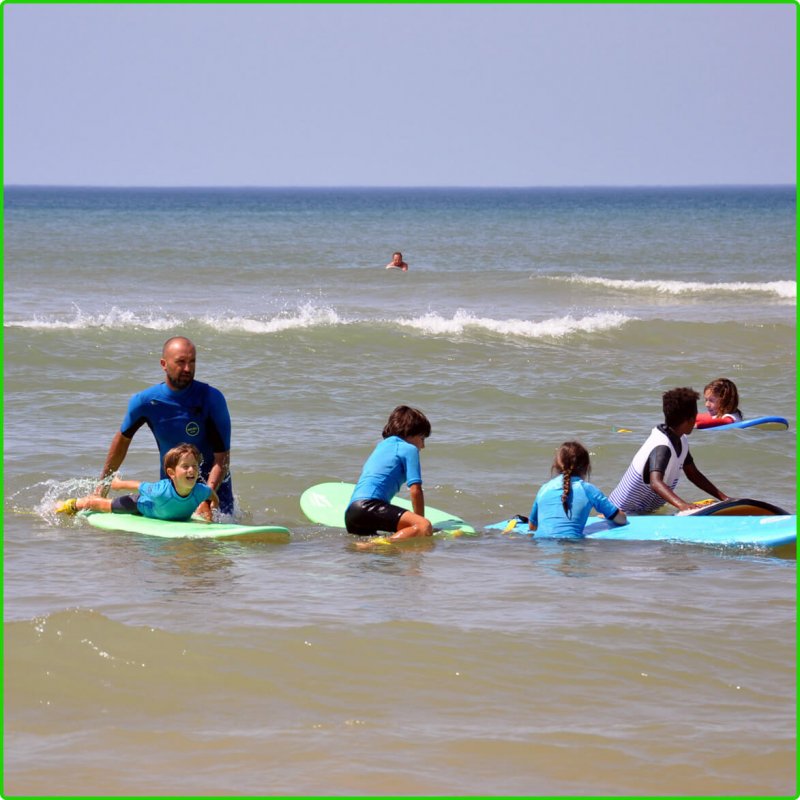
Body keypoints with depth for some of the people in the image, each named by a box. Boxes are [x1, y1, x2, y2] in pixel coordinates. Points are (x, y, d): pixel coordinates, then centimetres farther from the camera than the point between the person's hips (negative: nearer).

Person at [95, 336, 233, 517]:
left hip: (214, 483, -2)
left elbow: (222, 457, -22)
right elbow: (123, 439, 7)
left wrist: (207, 500, -34)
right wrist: (103, 485, 13)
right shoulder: (144, 402, -12)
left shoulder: (212, 399, -21)